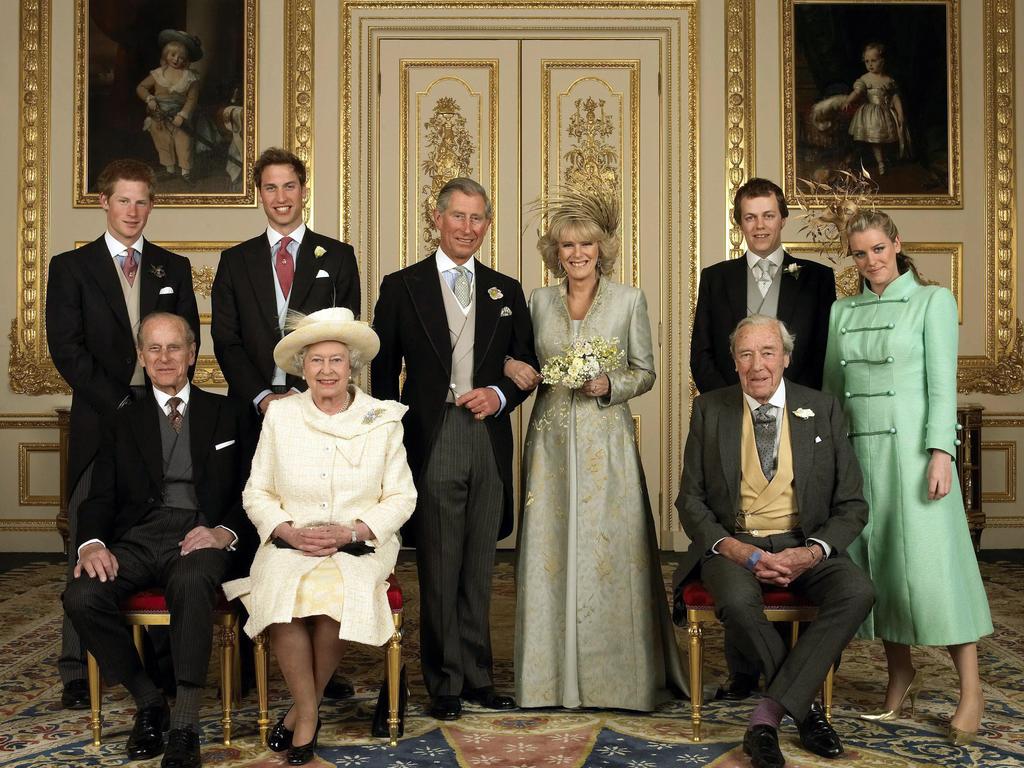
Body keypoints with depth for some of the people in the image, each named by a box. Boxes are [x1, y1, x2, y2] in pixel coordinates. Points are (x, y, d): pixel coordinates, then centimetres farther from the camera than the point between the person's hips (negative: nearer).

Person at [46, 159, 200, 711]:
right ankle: (77, 670, 6)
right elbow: (66, 348, -2)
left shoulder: (173, 268, 14)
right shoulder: (71, 267, 7)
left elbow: (188, 341, 10)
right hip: (100, 419, -2)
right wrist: (118, 406, -10)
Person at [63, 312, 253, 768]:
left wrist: (226, 531, -12)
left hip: (200, 536, -2)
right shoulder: (122, 423, 21)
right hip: (138, 538, 3)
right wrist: (92, 543, -10)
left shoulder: (226, 415, 16)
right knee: (81, 597, -27)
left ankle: (185, 727, -30)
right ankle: (148, 703, -5)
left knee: (192, 582, -38)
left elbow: (249, 490, 10)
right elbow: (100, 498, 12)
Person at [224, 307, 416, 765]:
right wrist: (289, 532, -12)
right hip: (290, 543, 1)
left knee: (336, 592, -32)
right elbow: (257, 492, 7)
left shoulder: (383, 420, 3)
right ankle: (308, 713, -12)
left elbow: (401, 498, 2)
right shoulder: (280, 416, 7)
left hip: (360, 545, -1)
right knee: (283, 593, -31)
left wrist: (351, 531, -13)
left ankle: (304, 709, -8)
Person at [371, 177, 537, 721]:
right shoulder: (402, 286, 4)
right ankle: (445, 683, 15)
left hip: (489, 441, 3)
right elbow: (383, 371, 4)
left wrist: (500, 395, -5)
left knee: (479, 569, 11)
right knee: (438, 570, 3)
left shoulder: (506, 291, 12)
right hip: (431, 443, -3)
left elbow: (528, 364, 15)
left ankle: (478, 677, 22)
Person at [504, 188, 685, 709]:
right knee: (549, 550, 3)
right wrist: (513, 368, -7)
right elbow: (521, 360, 15)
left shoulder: (629, 300, 2)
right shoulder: (539, 300, 8)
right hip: (551, 439, 2)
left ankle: (614, 674, 11)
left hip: (606, 441, -2)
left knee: (610, 551, -2)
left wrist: (608, 385, -13)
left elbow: (645, 373, 4)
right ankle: (554, 674, 14)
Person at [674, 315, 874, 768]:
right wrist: (734, 549, -15)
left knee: (857, 592, -29)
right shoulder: (708, 411, 4)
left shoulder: (823, 411, 5)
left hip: (803, 545, 1)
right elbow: (690, 501, 4)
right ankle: (804, 705, -10)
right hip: (733, 544, -1)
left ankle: (768, 714, -23)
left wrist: (813, 551, -16)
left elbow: (852, 505, 4)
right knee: (737, 602, -34)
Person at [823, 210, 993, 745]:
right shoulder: (841, 312, 13)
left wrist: (940, 453, -15)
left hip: (910, 447, -4)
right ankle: (899, 672, 19)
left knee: (931, 561, -6)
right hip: (857, 449, 5)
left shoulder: (932, 300, 0)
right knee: (874, 560, 6)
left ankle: (970, 690, 3)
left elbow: (942, 383, -6)